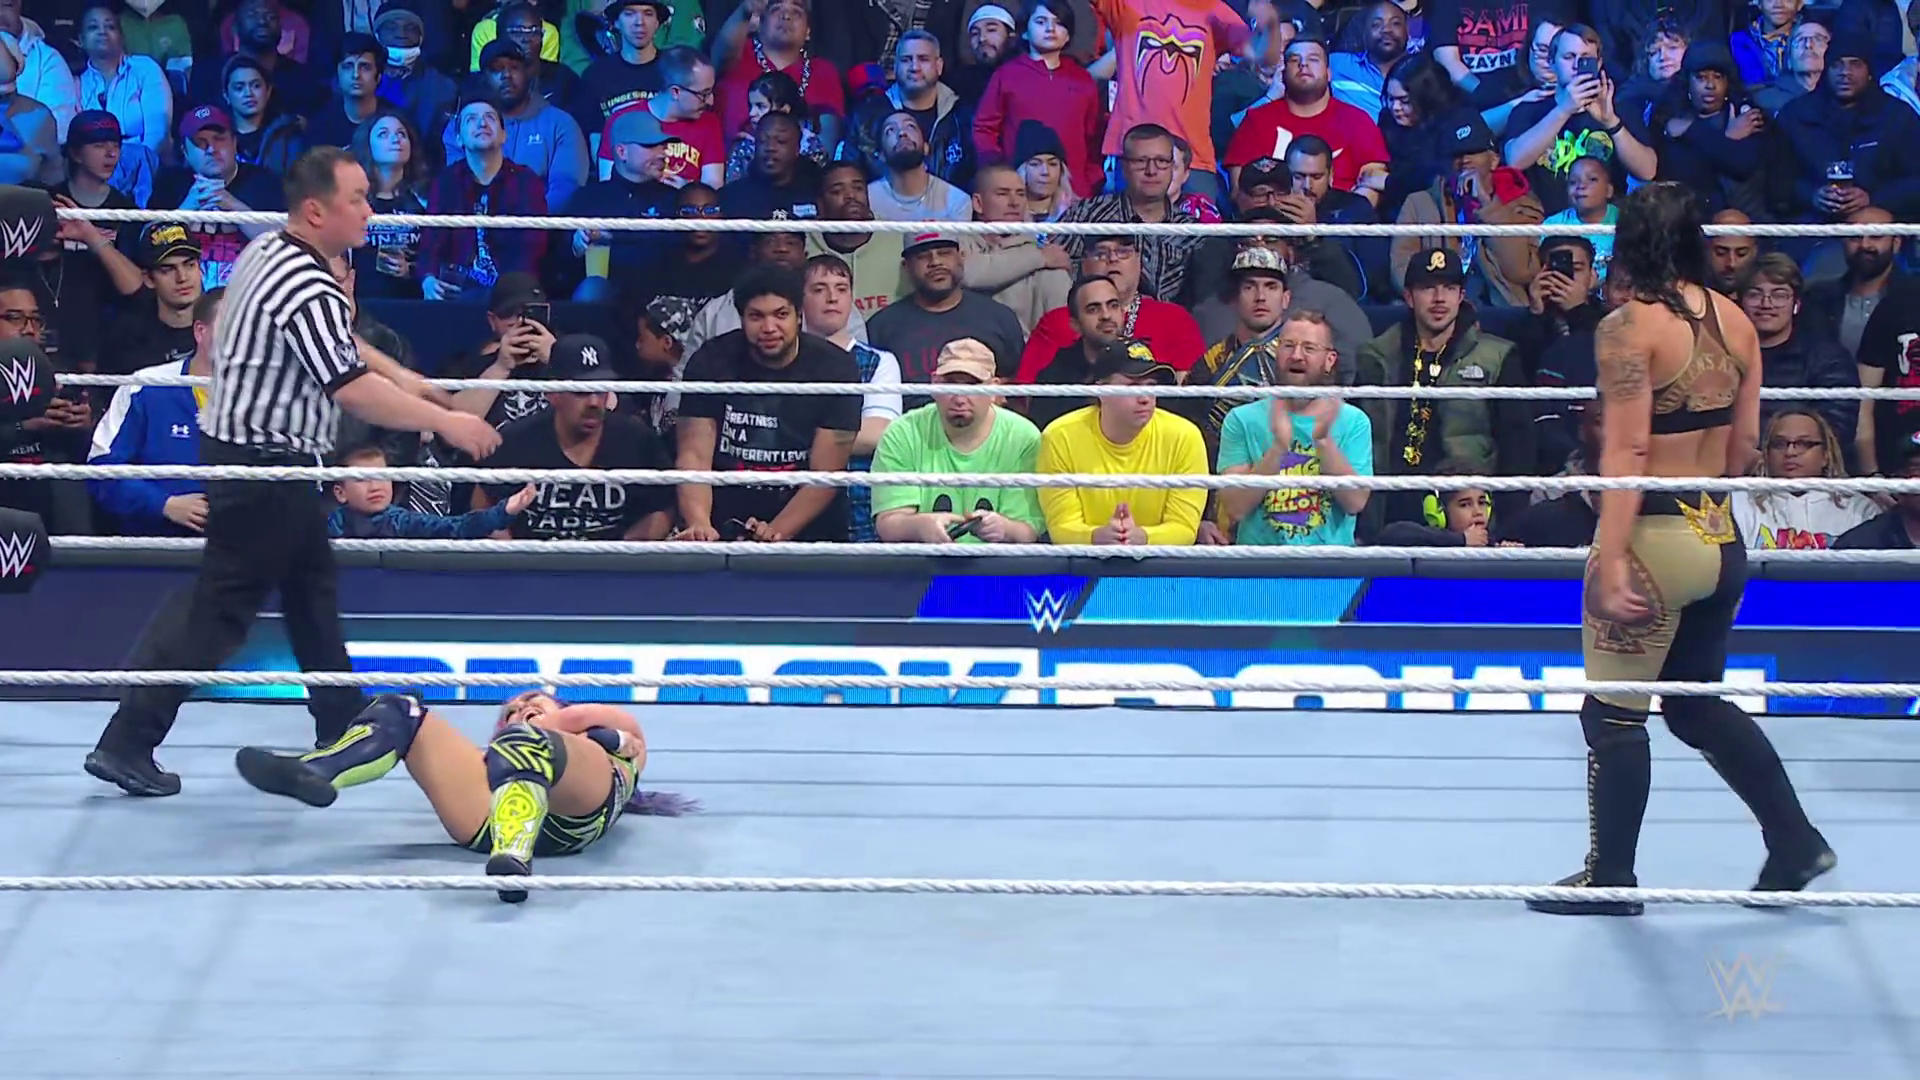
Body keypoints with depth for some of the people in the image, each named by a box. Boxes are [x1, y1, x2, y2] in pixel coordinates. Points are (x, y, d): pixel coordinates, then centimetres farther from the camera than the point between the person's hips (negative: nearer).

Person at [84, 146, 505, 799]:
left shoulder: (268, 252, 7)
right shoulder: (309, 290, -24)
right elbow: (353, 391, -29)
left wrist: (399, 374, 22)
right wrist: (447, 423, -22)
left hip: (243, 446, 11)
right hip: (264, 464, -11)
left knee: (311, 585, 20)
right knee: (221, 604, -5)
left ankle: (342, 723, 32)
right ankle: (127, 742, -4)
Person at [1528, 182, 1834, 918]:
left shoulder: (1629, 326, -14)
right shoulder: (1735, 320, 6)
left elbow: (1627, 454, -19)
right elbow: (1745, 443, 11)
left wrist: (1610, 562, -19)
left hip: (1656, 538, -7)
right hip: (1722, 540, 7)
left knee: (1614, 712, 6)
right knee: (1697, 702, 22)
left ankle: (1610, 878, 14)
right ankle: (1796, 842, 21)